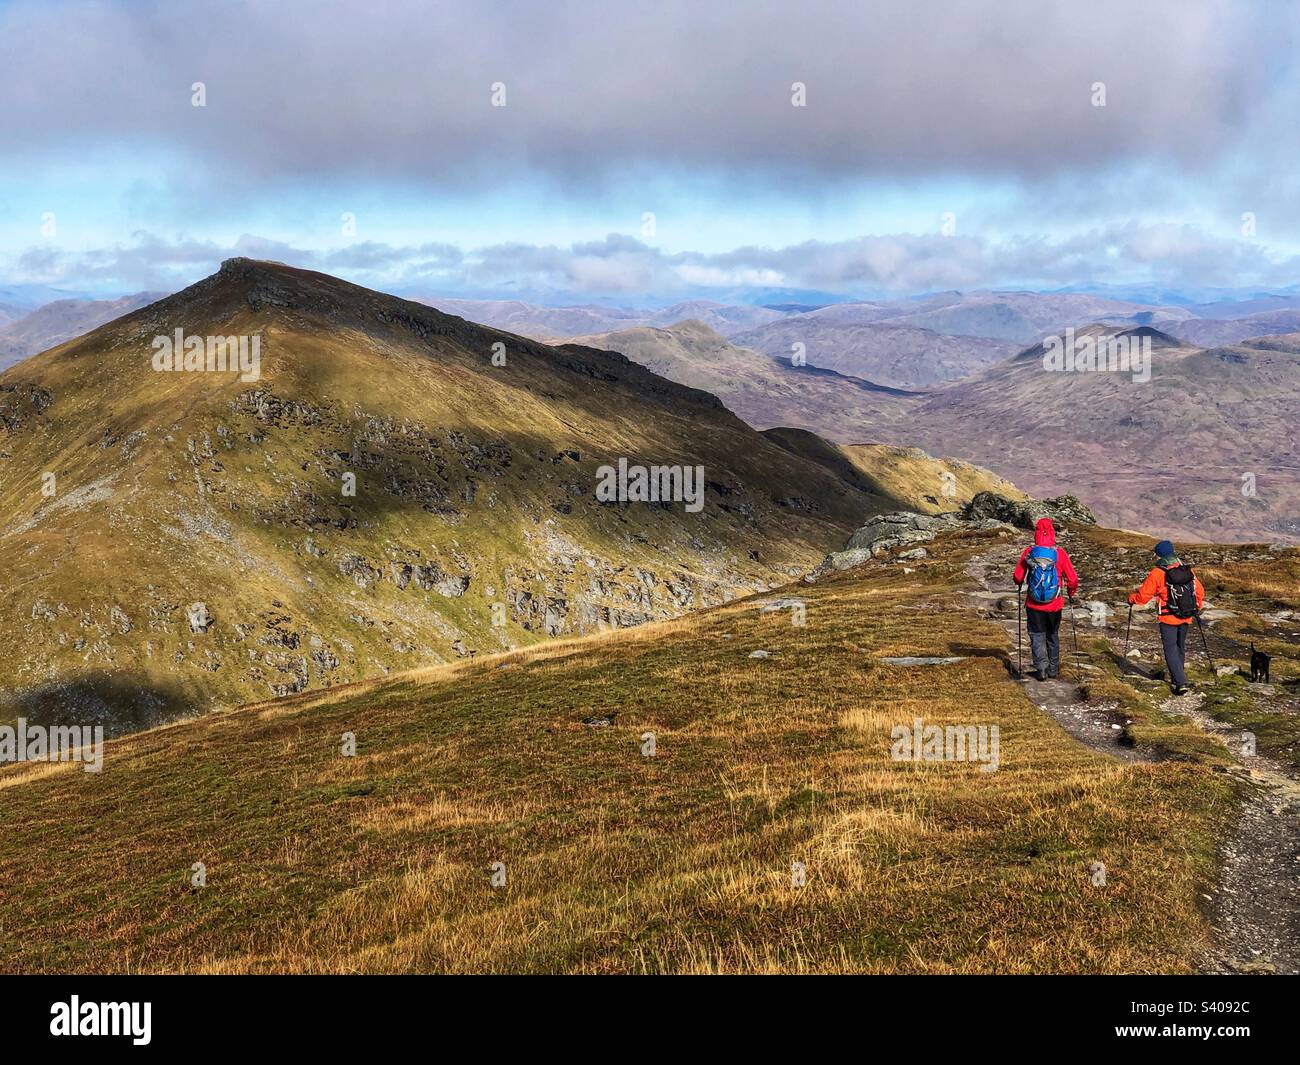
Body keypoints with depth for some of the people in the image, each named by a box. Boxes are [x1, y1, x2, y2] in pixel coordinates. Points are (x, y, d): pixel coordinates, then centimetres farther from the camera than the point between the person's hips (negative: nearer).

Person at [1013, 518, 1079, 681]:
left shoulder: (1028, 553, -9)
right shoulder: (1060, 553, -9)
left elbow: (1018, 577, -6)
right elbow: (1072, 579, -7)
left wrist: (1020, 584, 18)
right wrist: (1071, 592, 14)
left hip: (1034, 605, -1)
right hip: (1054, 605, 1)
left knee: (1037, 636, 10)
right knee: (1053, 636, 19)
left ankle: (1041, 668, -3)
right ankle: (1053, 669, 28)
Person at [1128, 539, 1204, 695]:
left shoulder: (1157, 573, -13)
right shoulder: (1187, 570, 3)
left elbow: (1144, 595, -8)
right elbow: (1199, 591, 10)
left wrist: (1132, 599, 12)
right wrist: (1197, 609, 25)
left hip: (1168, 619, -5)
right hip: (1186, 618, 5)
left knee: (1171, 650, 0)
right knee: (1181, 648, 20)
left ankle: (1181, 683, -10)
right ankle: (1177, 678, 32)